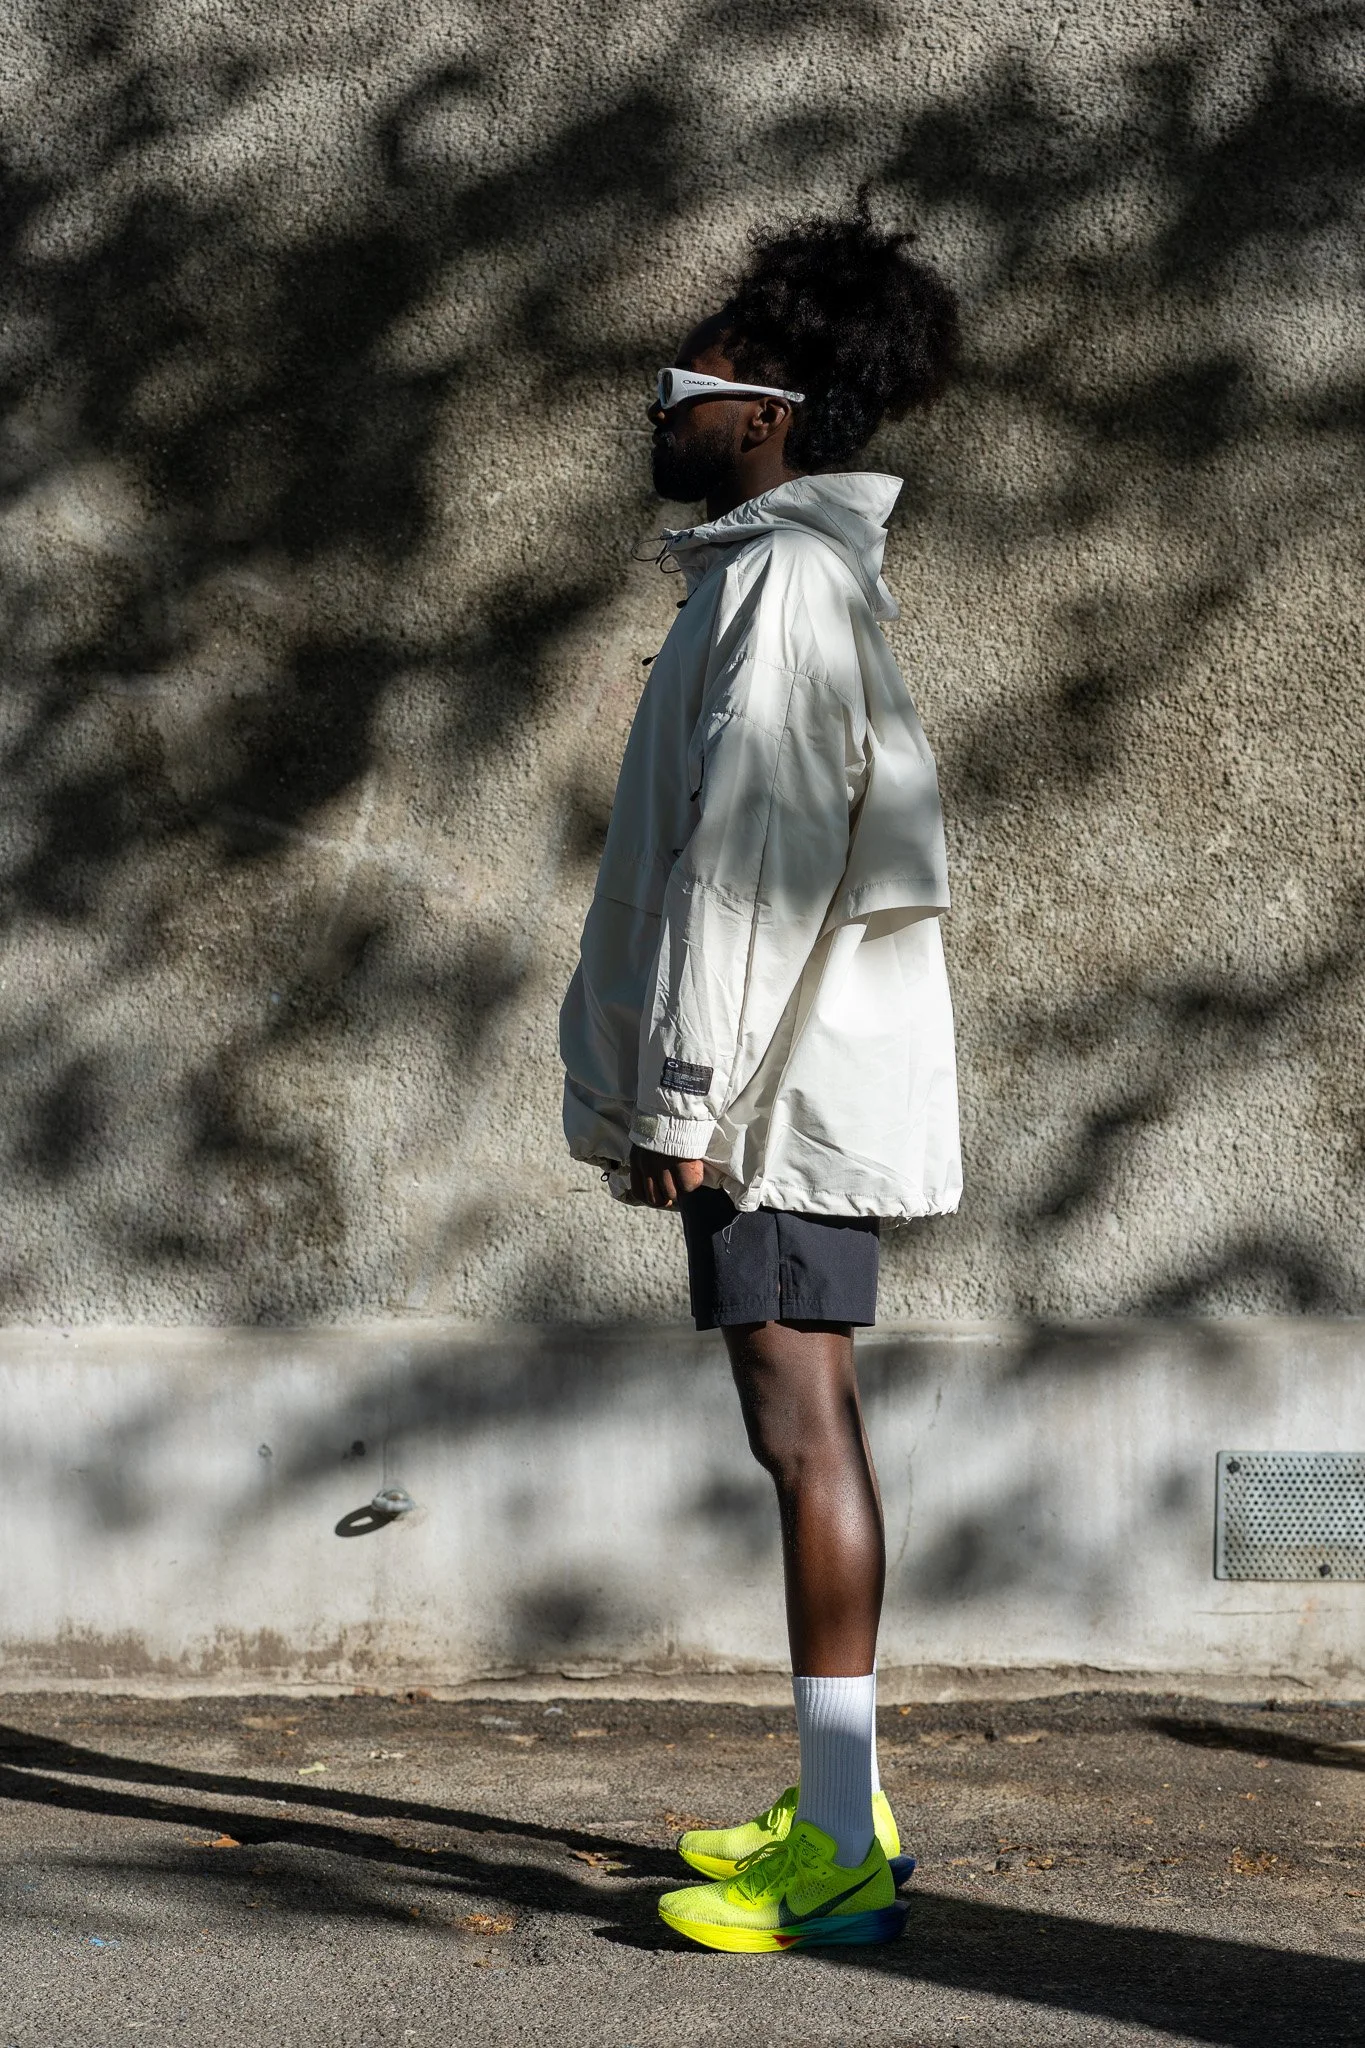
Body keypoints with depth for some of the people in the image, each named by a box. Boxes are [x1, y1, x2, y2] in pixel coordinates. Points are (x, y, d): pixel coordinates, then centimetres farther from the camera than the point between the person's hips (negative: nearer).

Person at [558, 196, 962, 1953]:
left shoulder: (784, 579, -13)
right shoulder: (787, 571, 19)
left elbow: (750, 861, -20)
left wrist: (682, 1092, -20)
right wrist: (682, 1084, 21)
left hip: (783, 1082, -10)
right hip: (799, 1079, 10)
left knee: (802, 1427, -9)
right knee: (804, 1423, 13)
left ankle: (840, 1858, -6)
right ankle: (839, 1808, 21)